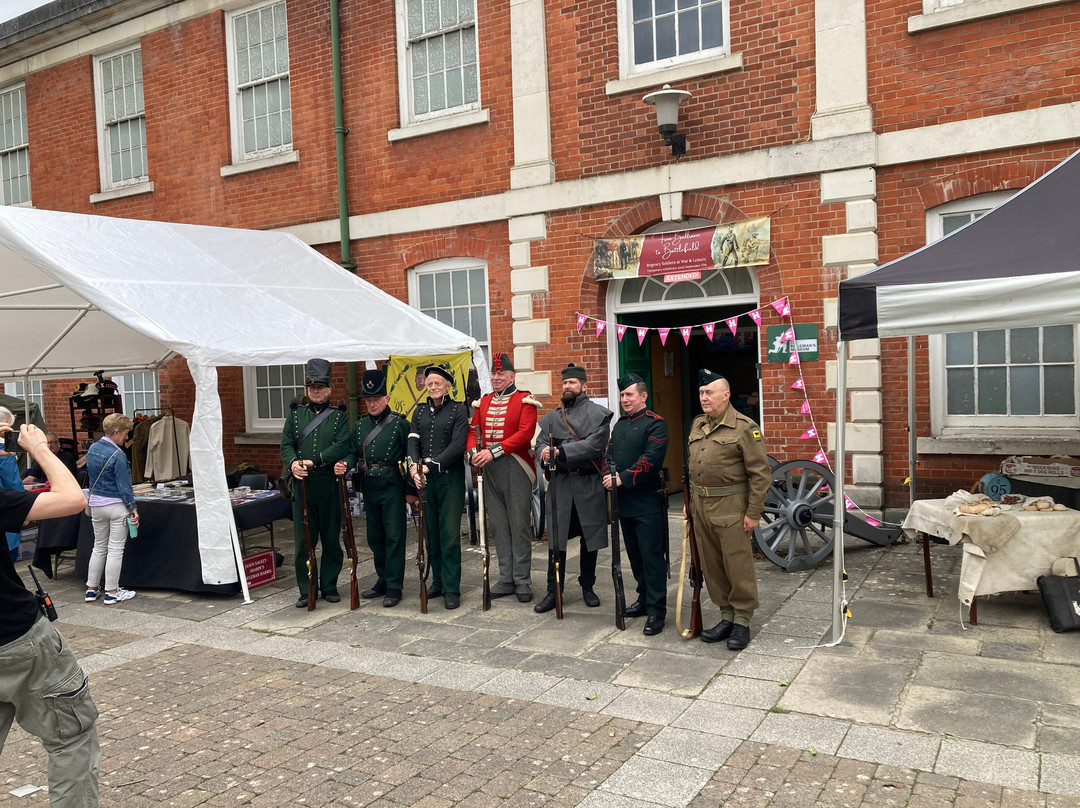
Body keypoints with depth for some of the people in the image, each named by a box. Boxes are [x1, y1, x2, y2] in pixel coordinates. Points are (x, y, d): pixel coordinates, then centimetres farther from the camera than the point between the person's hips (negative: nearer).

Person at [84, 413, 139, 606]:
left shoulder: (92, 449, 4)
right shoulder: (117, 455, -19)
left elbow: (91, 475, 16)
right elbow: (124, 485, -17)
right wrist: (133, 508, -10)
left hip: (96, 503, 7)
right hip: (116, 505, -7)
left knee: (99, 547, 18)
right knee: (115, 550, 2)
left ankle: (91, 589, 22)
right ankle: (112, 592, 7)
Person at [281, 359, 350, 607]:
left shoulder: (339, 416, 6)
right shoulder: (295, 414, 12)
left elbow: (341, 446, -9)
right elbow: (286, 444, 3)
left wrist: (313, 461, -19)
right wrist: (293, 463, -18)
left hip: (329, 484, -1)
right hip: (302, 484, 1)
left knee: (331, 538, 6)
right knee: (303, 540, 3)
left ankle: (329, 586, 19)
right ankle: (306, 590, 13)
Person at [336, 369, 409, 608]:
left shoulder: (400, 423, -4)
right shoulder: (360, 425, 11)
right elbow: (353, 453, 12)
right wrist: (345, 464, -12)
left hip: (392, 487, -6)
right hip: (369, 487, 6)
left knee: (394, 535, -3)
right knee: (375, 536, 13)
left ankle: (394, 587, 2)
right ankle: (383, 580, 26)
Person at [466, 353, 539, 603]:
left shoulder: (524, 400, -4)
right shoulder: (484, 402, 14)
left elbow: (525, 433, -15)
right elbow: (473, 430, 10)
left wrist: (494, 451, -22)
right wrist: (474, 452, -11)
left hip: (516, 468, -6)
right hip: (489, 469, 6)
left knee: (519, 526, 0)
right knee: (497, 526, 10)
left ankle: (523, 581, 9)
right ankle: (506, 579, 19)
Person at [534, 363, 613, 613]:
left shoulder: (598, 413, -2)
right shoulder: (552, 417, 12)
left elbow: (594, 445, -15)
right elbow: (540, 442, 5)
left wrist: (562, 451, -19)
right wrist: (544, 450, -19)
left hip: (589, 484, -2)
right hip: (560, 484, 2)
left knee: (590, 537, 8)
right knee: (556, 539, 2)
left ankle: (587, 588, 24)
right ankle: (553, 591, 11)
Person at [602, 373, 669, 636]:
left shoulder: (655, 424, -8)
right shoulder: (620, 424, 17)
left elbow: (651, 460, -19)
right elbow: (610, 454, 18)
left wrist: (623, 478, -21)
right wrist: (609, 476, -1)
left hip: (647, 503, -8)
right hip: (624, 502, 8)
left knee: (652, 557, -5)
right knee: (634, 555, 16)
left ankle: (656, 611, 0)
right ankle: (645, 598, 29)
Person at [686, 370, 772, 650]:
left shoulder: (745, 427, -10)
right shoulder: (697, 425, 11)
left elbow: (761, 474, -12)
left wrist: (753, 513, -14)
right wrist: (690, 500, 18)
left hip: (731, 508, -7)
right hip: (701, 508, 7)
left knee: (738, 566, 0)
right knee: (712, 567, 12)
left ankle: (742, 622, 14)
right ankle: (726, 617, 25)